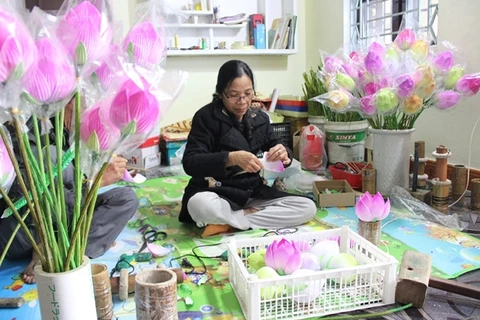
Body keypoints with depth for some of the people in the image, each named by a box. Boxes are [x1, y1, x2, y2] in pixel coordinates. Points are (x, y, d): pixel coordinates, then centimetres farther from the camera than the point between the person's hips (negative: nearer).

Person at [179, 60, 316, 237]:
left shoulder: (260, 118, 3)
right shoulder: (206, 117, -11)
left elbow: (276, 146, 10)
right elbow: (190, 163, -19)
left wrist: (283, 154, -17)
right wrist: (231, 158, -34)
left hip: (252, 193, 6)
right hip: (217, 193, -5)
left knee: (308, 208, -13)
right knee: (199, 205, -40)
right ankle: (253, 214, -16)